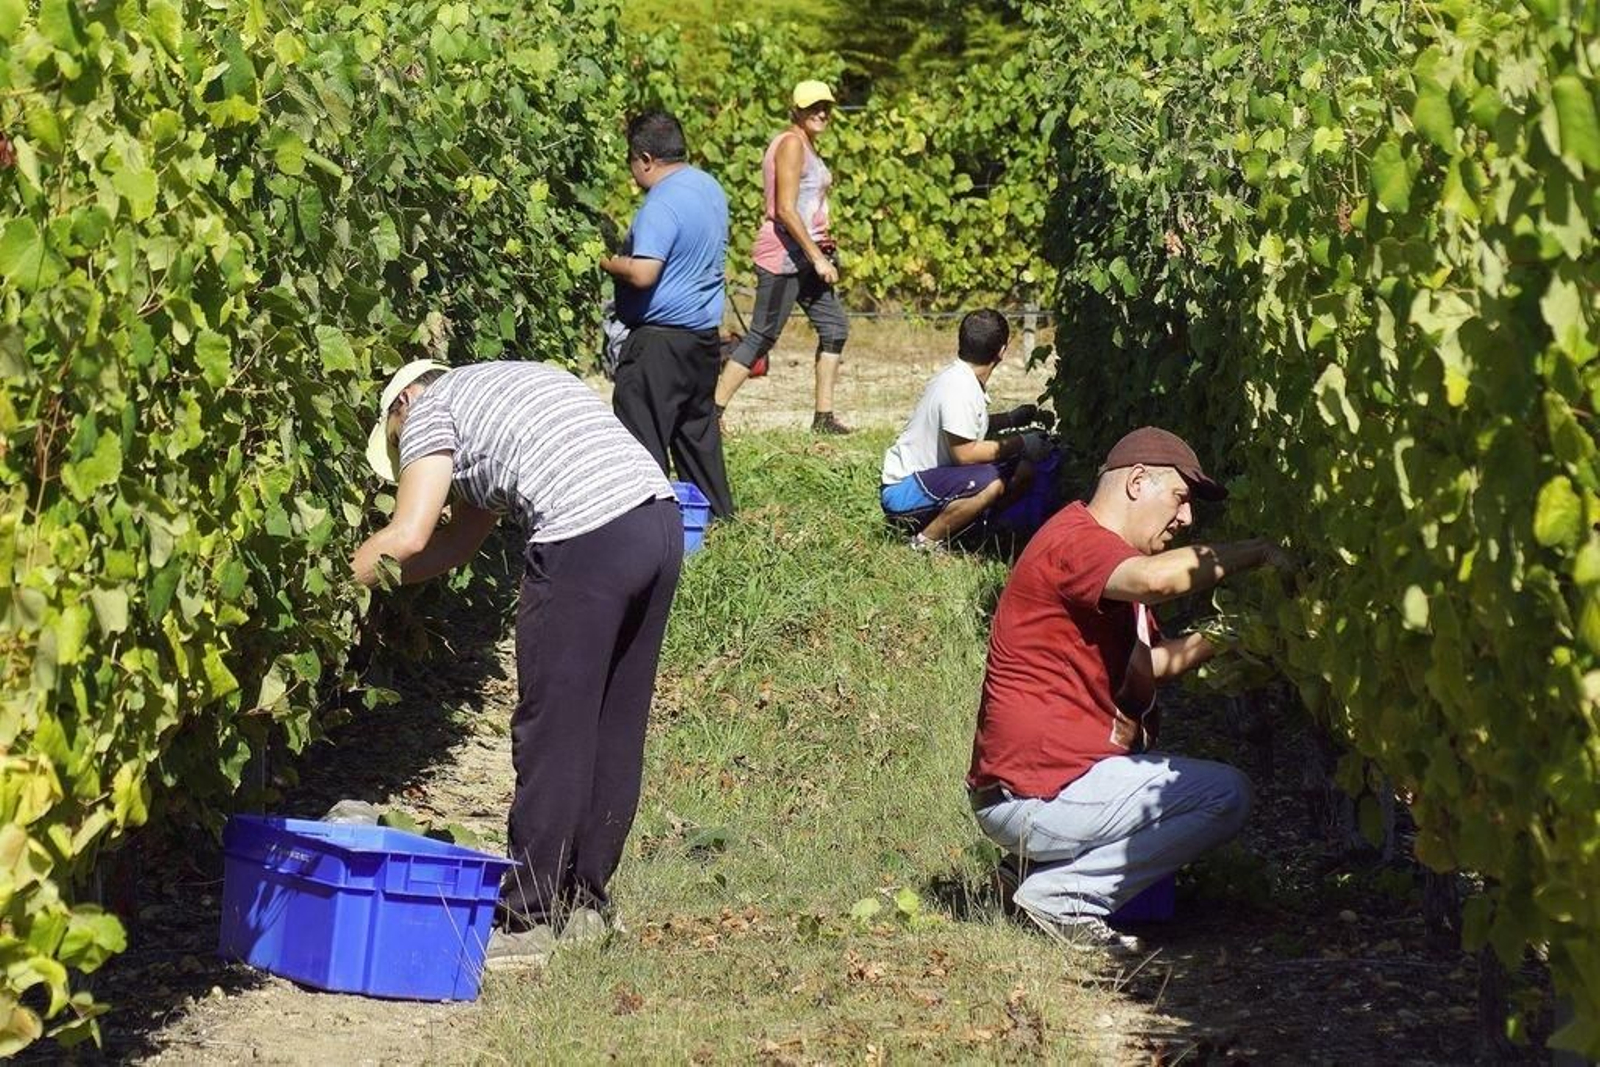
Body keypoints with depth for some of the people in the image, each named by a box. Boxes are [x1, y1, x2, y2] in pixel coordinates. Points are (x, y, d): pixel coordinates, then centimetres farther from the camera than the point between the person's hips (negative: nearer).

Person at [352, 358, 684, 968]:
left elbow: (408, 537, -4)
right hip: (661, 519, 9)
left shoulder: (429, 409, 8)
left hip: (587, 543, -9)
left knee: (551, 736, 1)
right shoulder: (504, 383, 33)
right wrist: (373, 573, 28)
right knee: (615, 731, 16)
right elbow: (461, 539, 31)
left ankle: (525, 922, 7)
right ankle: (585, 902, 27)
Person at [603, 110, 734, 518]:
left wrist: (606, 262, -9)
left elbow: (642, 273, -28)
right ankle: (717, 511, 27)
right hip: (705, 332, 10)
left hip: (661, 339, -10)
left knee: (642, 432, -3)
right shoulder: (711, 188, 9)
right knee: (697, 425, 20)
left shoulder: (662, 204, -20)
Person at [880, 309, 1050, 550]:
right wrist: (1019, 444, -17)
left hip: (931, 478, 10)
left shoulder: (962, 378, 6)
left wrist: (1011, 419, 24)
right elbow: (965, 453, -25)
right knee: (989, 482, -33)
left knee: (1024, 469, 4)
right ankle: (926, 542, -14)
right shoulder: (958, 389, -24)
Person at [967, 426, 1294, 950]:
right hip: (1034, 793, -11)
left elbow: (1148, 662, 22)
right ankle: (1058, 894, -11)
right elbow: (1156, 577, -36)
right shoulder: (1076, 540, -15)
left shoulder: (1105, 556, 21)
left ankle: (1035, 868, 13)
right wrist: (1255, 552, -24)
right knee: (1226, 795, -13)